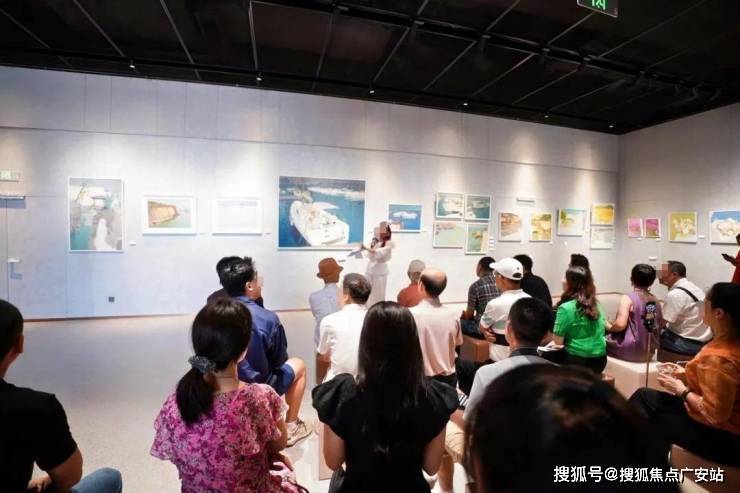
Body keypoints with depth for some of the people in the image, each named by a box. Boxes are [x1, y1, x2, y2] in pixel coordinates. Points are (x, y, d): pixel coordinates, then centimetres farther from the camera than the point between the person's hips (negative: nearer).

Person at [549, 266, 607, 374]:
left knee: (546, 356, 15)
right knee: (554, 354, 23)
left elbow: (558, 341, -16)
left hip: (578, 361, -6)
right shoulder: (595, 304, 3)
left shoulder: (566, 308, -18)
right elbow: (603, 325, 18)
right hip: (600, 360, 7)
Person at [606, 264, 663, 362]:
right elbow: (661, 324, 16)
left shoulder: (627, 298, -14)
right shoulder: (655, 300, 6)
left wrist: (609, 327, -5)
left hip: (631, 350, -7)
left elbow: (620, 324, -25)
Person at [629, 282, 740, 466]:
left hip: (722, 436, -8)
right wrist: (685, 374, 6)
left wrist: (682, 391, -15)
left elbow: (715, 414, -29)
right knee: (645, 396, 12)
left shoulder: (720, 357, -31)